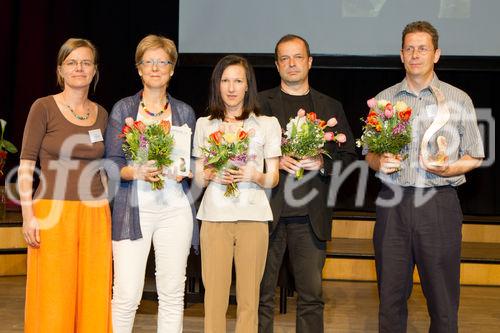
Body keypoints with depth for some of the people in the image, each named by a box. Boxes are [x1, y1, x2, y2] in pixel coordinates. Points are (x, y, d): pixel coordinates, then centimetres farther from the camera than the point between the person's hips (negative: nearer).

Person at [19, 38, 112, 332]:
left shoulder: (101, 114, 10)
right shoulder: (44, 107, -2)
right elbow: (26, 165, -3)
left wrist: (108, 214, 11)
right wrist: (28, 215, -11)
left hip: (95, 216, 4)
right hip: (53, 213, -4)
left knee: (93, 300, 5)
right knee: (53, 299, -1)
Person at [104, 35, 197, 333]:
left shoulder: (185, 112, 12)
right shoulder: (123, 109, 6)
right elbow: (112, 164, 2)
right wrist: (138, 172, -17)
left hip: (175, 208, 2)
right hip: (133, 209, -2)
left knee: (172, 293, 4)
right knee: (127, 295, -7)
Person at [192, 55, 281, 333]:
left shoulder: (268, 124, 8)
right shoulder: (205, 124, 12)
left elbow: (273, 179, 8)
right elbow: (198, 177, 14)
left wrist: (254, 176, -12)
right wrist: (211, 175, -8)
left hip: (253, 218, -1)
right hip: (215, 217, 1)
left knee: (249, 297, -1)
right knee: (214, 297, -2)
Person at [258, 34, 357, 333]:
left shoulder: (331, 107, 14)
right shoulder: (260, 103, 8)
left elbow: (349, 157, 11)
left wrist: (323, 163, -9)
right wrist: (276, 161, -12)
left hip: (311, 216, 1)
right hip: (269, 211, -1)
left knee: (312, 294, 3)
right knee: (262, 294, 3)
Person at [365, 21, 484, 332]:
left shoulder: (458, 100, 6)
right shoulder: (383, 100, 12)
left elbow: (474, 157, 6)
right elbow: (369, 154, 17)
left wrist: (447, 169, -13)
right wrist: (380, 162, -6)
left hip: (439, 204, -2)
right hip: (393, 204, 2)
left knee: (443, 297, 1)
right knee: (391, 294, 7)